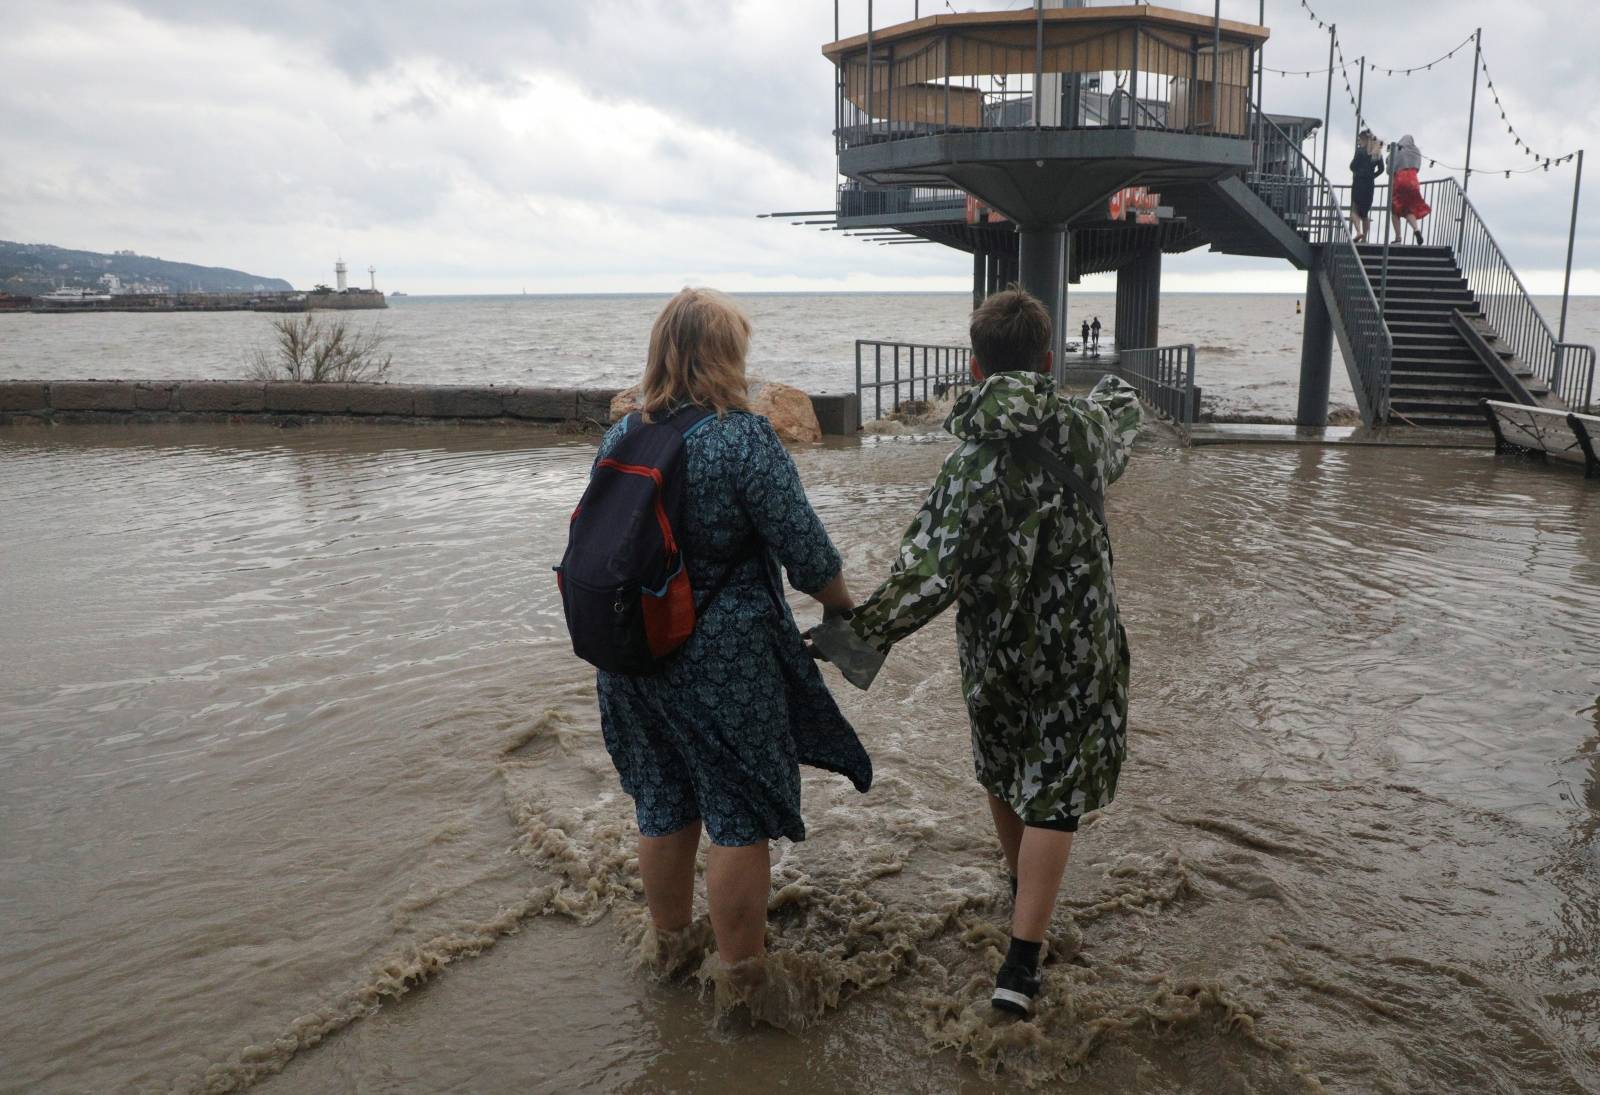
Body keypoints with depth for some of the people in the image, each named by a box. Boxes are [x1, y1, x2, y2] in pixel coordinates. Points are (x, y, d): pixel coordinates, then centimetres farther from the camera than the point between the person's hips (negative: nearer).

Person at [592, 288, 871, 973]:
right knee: (740, 814, 8)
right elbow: (808, 555, -14)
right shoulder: (744, 439, -16)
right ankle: (739, 971, 19)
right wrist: (845, 610, 4)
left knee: (663, 805, 21)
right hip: (727, 657, -6)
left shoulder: (618, 438, 3)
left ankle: (668, 942, 39)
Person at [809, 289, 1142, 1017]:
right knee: (1054, 794, 5)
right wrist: (1116, 394, 42)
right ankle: (1020, 965, -1)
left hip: (993, 648, 0)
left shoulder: (972, 457, -16)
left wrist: (867, 631, -23)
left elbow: (931, 566, -26)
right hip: (1078, 648, 0)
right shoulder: (1083, 430, -7)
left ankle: (1022, 892, 48)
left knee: (1002, 771, 24)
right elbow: (1123, 414, 19)